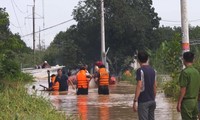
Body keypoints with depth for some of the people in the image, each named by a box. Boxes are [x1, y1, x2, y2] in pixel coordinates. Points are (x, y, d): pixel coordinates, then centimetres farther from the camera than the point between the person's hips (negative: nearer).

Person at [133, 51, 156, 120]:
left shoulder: (140, 70, -12)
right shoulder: (152, 70, 10)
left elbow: (139, 86, -18)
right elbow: (155, 86, 14)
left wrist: (135, 101, -17)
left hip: (143, 101, -7)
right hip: (151, 101, 7)